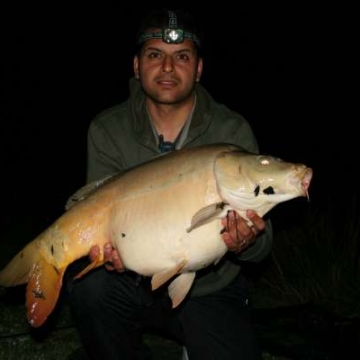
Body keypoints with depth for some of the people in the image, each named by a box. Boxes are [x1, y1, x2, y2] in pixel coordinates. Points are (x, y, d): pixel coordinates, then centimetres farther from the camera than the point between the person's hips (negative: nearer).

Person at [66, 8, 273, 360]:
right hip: (137, 281, 1)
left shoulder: (233, 131, -9)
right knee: (89, 287, -28)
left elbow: (261, 237, -10)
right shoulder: (108, 130, -6)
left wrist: (246, 242, -34)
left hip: (211, 290, 0)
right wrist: (109, 250, -32)